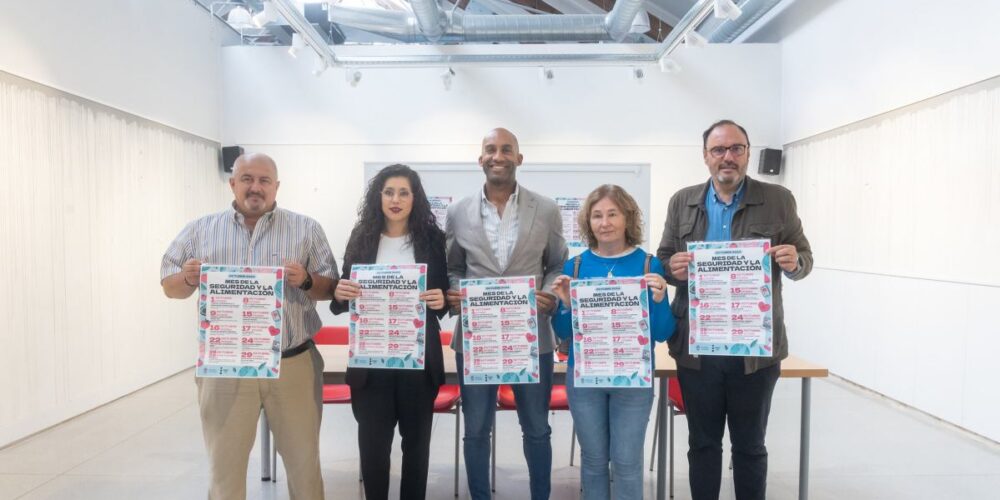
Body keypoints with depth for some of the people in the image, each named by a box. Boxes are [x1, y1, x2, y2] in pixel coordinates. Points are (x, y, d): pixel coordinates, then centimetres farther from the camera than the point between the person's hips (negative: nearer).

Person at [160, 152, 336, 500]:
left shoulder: (306, 229, 4)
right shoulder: (201, 230, 8)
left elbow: (330, 290, 5)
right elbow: (170, 287, 11)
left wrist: (306, 280, -17)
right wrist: (188, 278, -11)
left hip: (294, 365, 0)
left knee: (304, 461, 10)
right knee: (224, 463, 12)